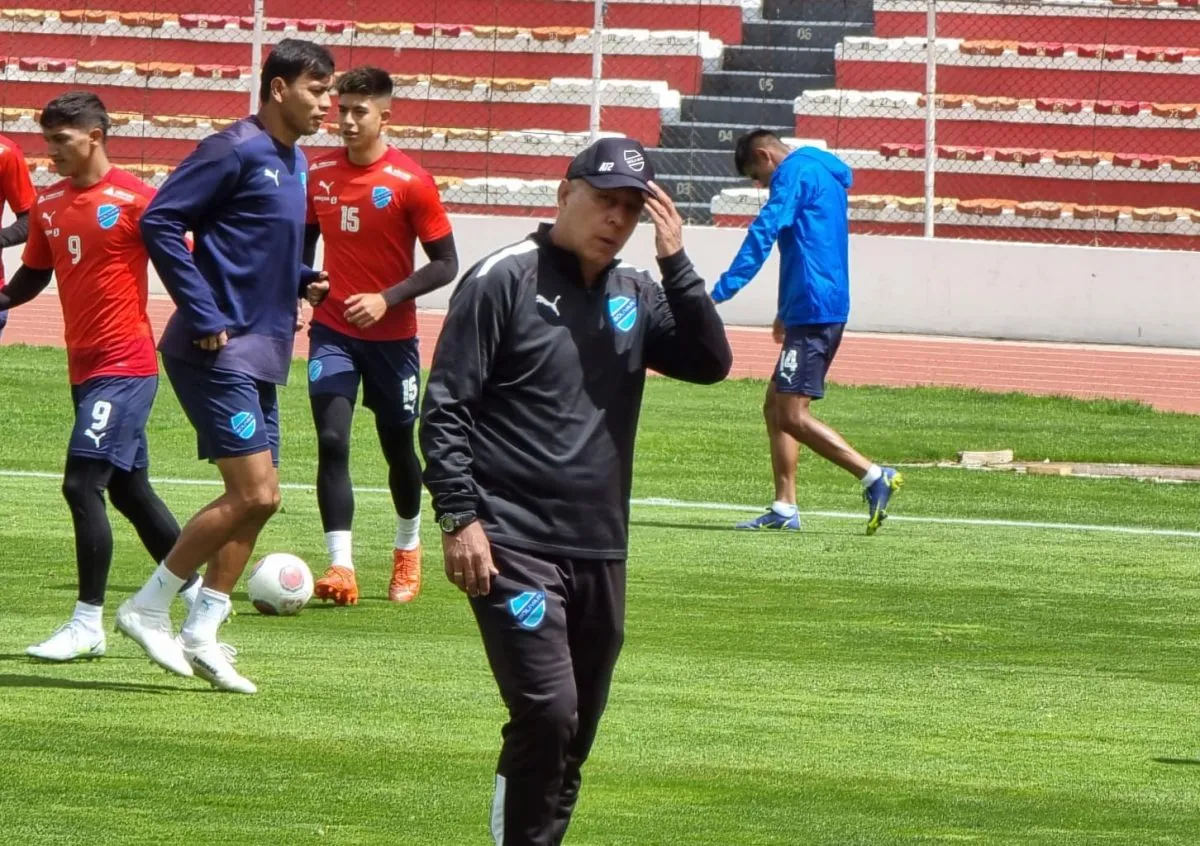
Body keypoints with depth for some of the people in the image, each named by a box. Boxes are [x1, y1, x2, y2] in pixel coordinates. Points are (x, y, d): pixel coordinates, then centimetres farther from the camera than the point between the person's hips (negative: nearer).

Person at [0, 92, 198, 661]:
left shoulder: (133, 199, -12)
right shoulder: (49, 204, 9)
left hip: (124, 366, -8)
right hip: (84, 368, 8)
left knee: (82, 484, -14)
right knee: (130, 491, 15)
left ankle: (88, 624, -10)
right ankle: (198, 594, 29)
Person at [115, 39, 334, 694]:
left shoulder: (294, 163, 15)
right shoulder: (235, 151, -12)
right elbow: (159, 223, -17)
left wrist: (301, 282, 8)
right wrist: (203, 316, -18)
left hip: (260, 355, 9)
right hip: (221, 350, -9)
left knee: (257, 499, 8)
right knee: (255, 493, -13)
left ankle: (201, 634, 13)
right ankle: (148, 609, -3)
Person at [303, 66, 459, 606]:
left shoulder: (410, 182, -13)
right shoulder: (318, 175, 0)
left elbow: (445, 264, -10)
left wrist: (387, 299, -21)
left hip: (392, 336, -2)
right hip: (332, 332, 2)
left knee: (398, 446, 13)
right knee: (332, 441, -15)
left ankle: (408, 547, 39)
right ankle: (341, 566, -20)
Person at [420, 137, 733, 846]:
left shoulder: (634, 296, 13)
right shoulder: (505, 280, -4)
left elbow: (711, 363, 1)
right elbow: (445, 408, -6)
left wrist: (676, 263, -7)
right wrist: (459, 519, -14)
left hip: (601, 551, 6)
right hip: (514, 547, -6)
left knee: (576, 732, 9)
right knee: (548, 712, -18)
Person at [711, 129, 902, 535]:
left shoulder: (795, 174, -8)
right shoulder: (823, 176, 22)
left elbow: (763, 233, -20)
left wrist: (719, 293, -25)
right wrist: (787, 310, 37)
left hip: (813, 312, -10)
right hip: (817, 313, 10)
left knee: (792, 414, -13)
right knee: (775, 408, 12)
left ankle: (874, 477, -16)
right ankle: (784, 509, 10)